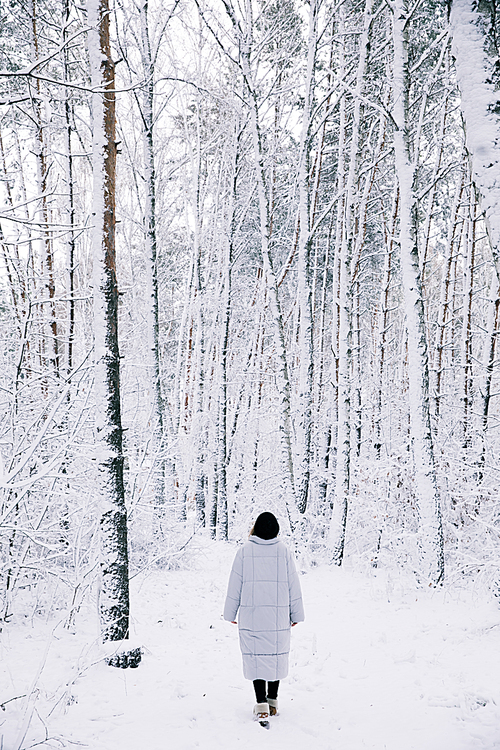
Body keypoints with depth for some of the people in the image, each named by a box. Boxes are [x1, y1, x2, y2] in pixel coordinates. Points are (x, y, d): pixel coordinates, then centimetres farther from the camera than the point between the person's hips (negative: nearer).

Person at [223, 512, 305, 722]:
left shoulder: (245, 551, -3)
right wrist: (296, 615, 12)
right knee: (276, 655, 13)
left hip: (251, 616, -1)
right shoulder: (284, 552, -1)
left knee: (255, 656, 5)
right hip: (278, 617, 1)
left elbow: (235, 585, 0)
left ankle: (261, 704, 2)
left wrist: (230, 613, 10)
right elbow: (293, 585, 3)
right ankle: (272, 700, 21)